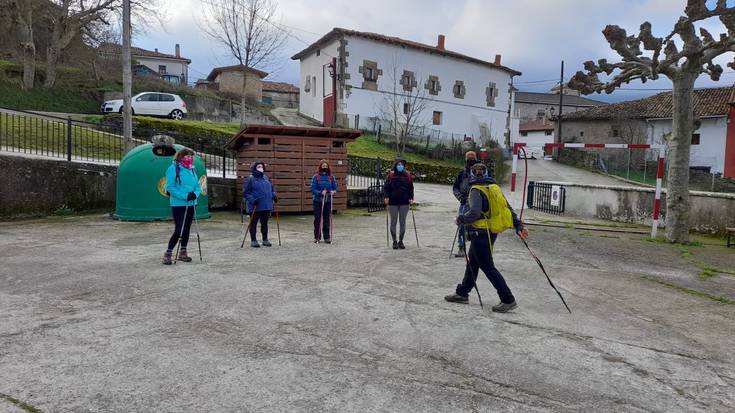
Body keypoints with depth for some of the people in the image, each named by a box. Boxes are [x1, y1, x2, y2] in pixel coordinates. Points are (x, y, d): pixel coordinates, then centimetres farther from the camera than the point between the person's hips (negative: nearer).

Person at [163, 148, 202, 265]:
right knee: (178, 230, -9)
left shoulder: (192, 169, 9)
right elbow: (170, 187, -14)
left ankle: (183, 253, 23)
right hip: (178, 204, -6)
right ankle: (168, 253, 4)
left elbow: (197, 186, 11)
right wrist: (185, 196, -21)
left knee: (186, 229, 12)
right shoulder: (173, 168, -9)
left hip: (191, 204, 6)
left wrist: (195, 194, -11)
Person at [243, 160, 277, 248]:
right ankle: (253, 240, 14)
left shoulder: (266, 178, 13)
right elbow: (245, 193, -8)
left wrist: (274, 195, 4)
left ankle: (265, 240, 22)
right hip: (255, 207, -5)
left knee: (264, 223, 12)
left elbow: (272, 189, 22)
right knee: (253, 223, 5)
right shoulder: (250, 179, -6)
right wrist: (252, 200, -21)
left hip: (266, 206, 5)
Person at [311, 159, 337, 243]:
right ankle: (317, 237, 13)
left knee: (327, 219, 5)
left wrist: (333, 192, -13)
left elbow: (335, 188, 9)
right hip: (318, 201, -2)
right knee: (317, 219, 3)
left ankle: (327, 237, 14)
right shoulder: (316, 177, -4)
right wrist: (320, 192, -22)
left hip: (328, 201, 2)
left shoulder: (331, 177, 5)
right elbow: (313, 189, -7)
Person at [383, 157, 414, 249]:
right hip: (393, 202, -1)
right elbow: (386, 187, 1)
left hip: (404, 202, 1)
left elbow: (411, 188, 8)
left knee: (403, 222, 6)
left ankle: (401, 241, 18)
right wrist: (386, 197, -12)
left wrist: (411, 198, -3)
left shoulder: (408, 175, 4)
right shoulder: (391, 175, -1)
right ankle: (394, 241, 16)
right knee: (393, 222, 5)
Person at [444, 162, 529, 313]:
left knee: (487, 267, -1)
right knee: (472, 261, 18)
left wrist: (460, 219, -11)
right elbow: (508, 208, 7)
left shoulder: (476, 190, -16)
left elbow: (474, 213, -28)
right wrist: (519, 226, 7)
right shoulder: (494, 188, 9)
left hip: (480, 233, -9)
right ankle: (462, 293, 29)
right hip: (490, 232, 9)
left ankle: (508, 300, 2)